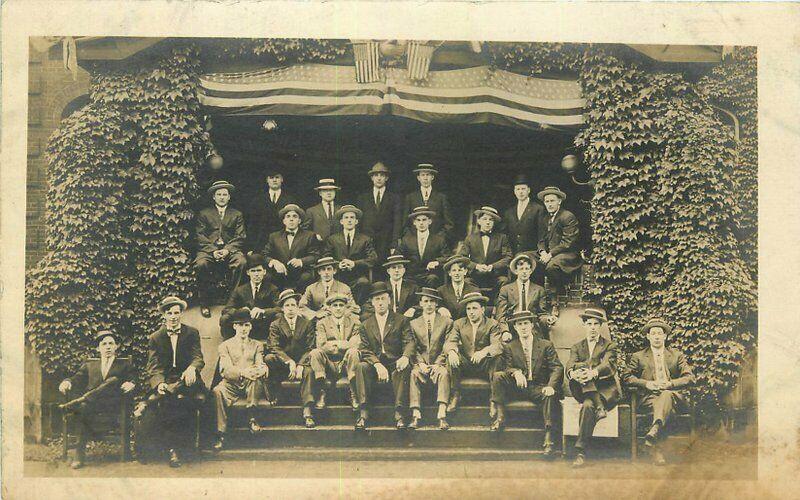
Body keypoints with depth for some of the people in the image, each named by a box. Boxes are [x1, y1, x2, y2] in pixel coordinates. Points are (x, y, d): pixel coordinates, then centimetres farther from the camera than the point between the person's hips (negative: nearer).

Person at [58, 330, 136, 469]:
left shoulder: (124, 365, 24)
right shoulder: (89, 365, 29)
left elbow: (133, 381, 11)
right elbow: (77, 379, 15)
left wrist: (131, 384, -13)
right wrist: (67, 381, -8)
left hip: (112, 405, -1)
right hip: (92, 403, 1)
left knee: (113, 381, -32)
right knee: (84, 408, -35)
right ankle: (79, 454, -37)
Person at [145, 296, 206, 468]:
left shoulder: (192, 333, 14)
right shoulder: (155, 338, 14)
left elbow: (198, 357, 1)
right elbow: (153, 367, 3)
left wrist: (192, 368, -25)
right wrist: (159, 383, -19)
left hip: (187, 382, 0)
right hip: (165, 382, 0)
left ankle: (175, 448, -25)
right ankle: (174, 448, -28)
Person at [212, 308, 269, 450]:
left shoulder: (257, 345, 21)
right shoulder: (225, 346, 14)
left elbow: (261, 365, 3)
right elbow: (225, 369, -4)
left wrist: (261, 369, -25)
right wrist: (242, 372, -27)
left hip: (251, 384, 1)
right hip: (232, 384, -1)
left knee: (257, 377, -34)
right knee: (218, 391, -34)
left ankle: (251, 418, -26)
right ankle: (220, 434, -33)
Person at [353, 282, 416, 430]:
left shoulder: (401, 320, 11)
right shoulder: (366, 325, 14)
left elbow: (409, 342, -2)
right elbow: (364, 350, 2)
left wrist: (406, 357, -26)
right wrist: (377, 364, -18)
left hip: (395, 364, -1)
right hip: (374, 365, 1)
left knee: (404, 368, -34)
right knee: (361, 367, -30)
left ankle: (399, 413, -35)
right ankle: (363, 412, -31)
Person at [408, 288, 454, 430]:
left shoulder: (447, 322, 10)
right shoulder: (414, 324, 15)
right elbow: (414, 348, 8)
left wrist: (438, 364, -12)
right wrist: (420, 363, -10)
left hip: (439, 364, -1)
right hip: (421, 364, 1)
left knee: (444, 374, -34)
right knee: (413, 373, -32)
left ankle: (442, 416, -43)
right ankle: (415, 416, -39)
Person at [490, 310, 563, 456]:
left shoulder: (546, 345, 8)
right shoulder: (510, 347, 12)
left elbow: (557, 368, -2)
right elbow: (507, 367, 0)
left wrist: (551, 386, -22)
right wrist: (516, 372, -26)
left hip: (538, 388, -2)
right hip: (518, 387, 2)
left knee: (550, 394, -36)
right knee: (498, 376, -23)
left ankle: (548, 437, -32)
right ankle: (500, 417, -20)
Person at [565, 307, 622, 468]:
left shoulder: (610, 346, 9)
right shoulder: (577, 348, 17)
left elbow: (609, 365, -14)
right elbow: (570, 366, -4)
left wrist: (593, 373, -37)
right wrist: (573, 373, -32)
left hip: (606, 390, -2)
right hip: (583, 391, 2)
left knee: (588, 405, -35)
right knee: (582, 366, -28)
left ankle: (580, 452, -37)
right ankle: (599, 407, -35)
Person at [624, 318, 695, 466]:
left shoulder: (677, 355, 21)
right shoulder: (638, 357, 21)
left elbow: (690, 378, 11)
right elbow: (628, 377, 13)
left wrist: (670, 383, -8)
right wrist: (646, 383, -5)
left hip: (673, 395, 0)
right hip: (649, 396, 0)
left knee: (666, 395, -40)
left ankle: (654, 431, -64)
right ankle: (657, 450, -53)